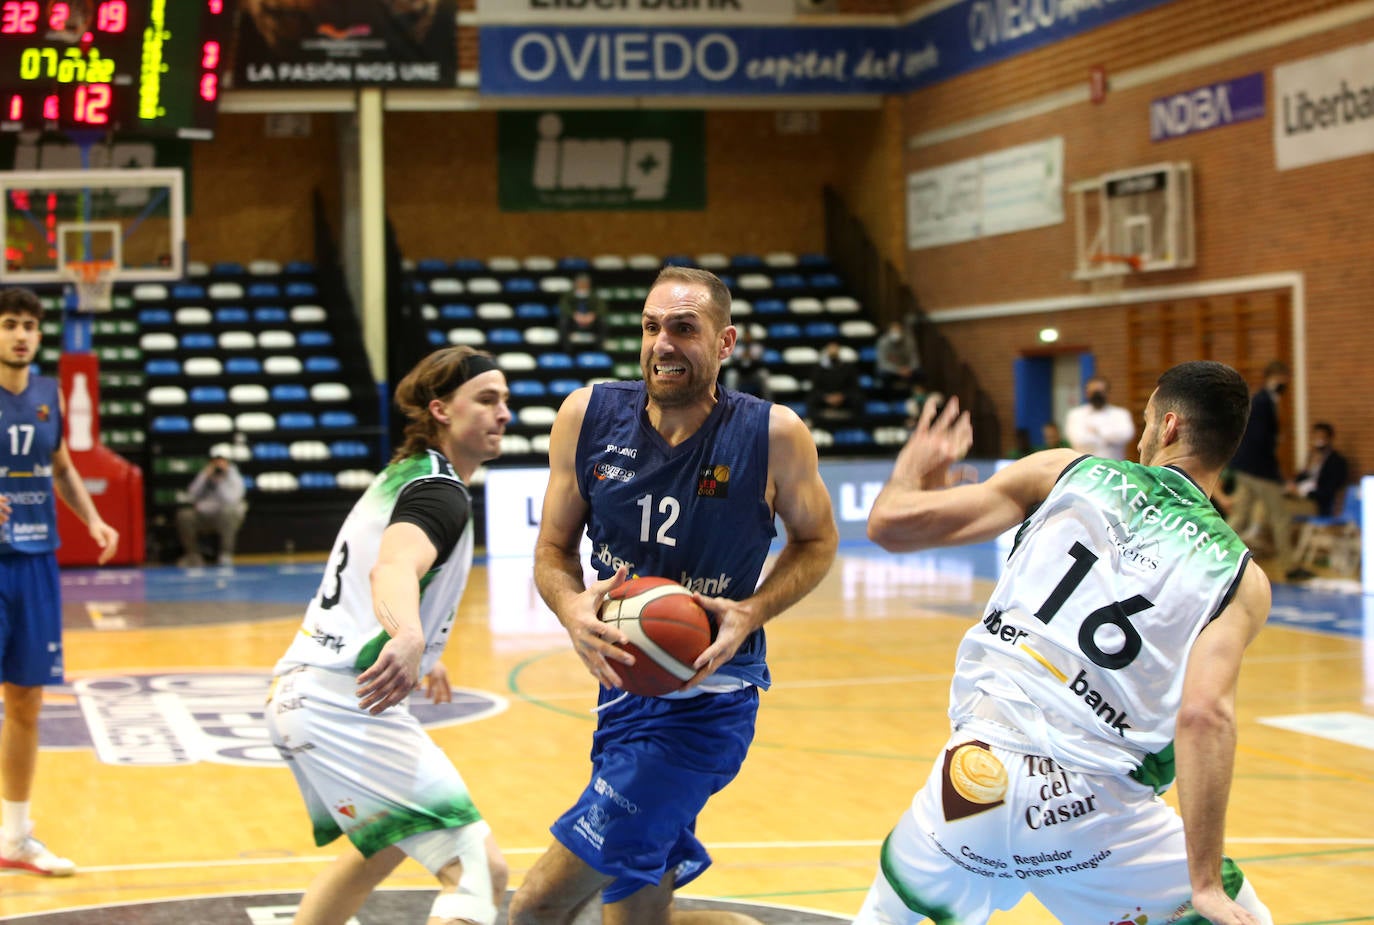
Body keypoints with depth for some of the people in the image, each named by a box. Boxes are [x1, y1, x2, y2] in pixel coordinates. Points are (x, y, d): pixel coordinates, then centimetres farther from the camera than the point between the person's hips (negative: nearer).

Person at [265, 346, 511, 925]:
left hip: (301, 693, 11)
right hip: (346, 704, -11)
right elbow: (396, 566, -34)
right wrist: (410, 640, -56)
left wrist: (423, 655, 49)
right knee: (480, 870, -17)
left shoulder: (402, 475, 17)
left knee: (384, 848, 34)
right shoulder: (442, 493, -12)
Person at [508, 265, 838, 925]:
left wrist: (750, 614, -15)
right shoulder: (588, 415, -5)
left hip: (707, 701, -5)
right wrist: (572, 608, -19)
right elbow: (552, 549, 4)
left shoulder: (774, 434, -13)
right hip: (624, 682, 6)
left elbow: (816, 540, 4)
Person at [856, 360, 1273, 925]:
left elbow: (890, 524, 5)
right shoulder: (1238, 577, 5)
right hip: (1096, 808, -1)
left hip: (978, 772, 2)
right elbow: (1204, 714, -11)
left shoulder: (1066, 472, 8)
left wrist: (914, 467, 28)